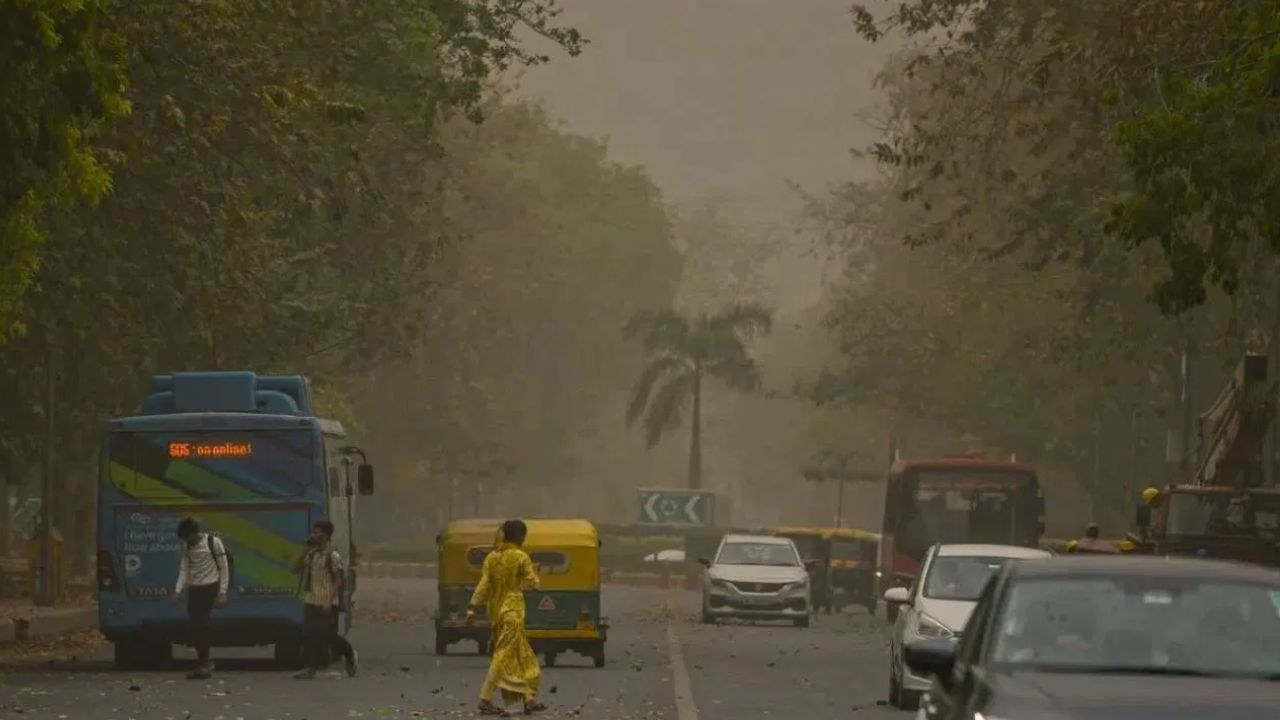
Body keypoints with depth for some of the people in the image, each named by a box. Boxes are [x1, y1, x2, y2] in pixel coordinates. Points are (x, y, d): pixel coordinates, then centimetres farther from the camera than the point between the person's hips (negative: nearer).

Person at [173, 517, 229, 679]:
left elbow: (223, 568, -5)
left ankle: (203, 664, -6)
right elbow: (184, 570, 7)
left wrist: (222, 592, -9)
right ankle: (204, 663, 13)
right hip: (194, 588, 6)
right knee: (194, 625, 2)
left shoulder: (213, 543, -8)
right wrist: (178, 590, -7)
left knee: (201, 623, -12)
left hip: (209, 587, -6)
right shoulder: (187, 547, 9)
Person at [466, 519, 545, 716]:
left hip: (495, 610, 6)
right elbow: (532, 583, -7)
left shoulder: (492, 557, 5)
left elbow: (483, 585, 1)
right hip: (512, 610, -6)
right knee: (504, 656, -6)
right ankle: (485, 700, -12)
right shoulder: (521, 557, -10)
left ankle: (529, 699, 19)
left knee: (522, 656, 15)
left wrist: (473, 608, 2)